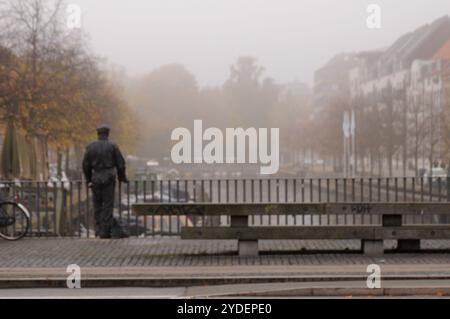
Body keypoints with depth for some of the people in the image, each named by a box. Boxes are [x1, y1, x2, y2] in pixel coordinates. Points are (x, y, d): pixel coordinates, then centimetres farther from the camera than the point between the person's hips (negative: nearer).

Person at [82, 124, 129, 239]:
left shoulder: (91, 147, 3)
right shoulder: (112, 146, -2)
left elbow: (86, 165, 5)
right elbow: (120, 163, 0)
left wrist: (88, 180, 16)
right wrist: (122, 177, 14)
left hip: (96, 179, 2)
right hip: (108, 178, -2)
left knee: (98, 205, 9)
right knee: (108, 205, 0)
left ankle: (99, 229, 8)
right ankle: (105, 231, -2)